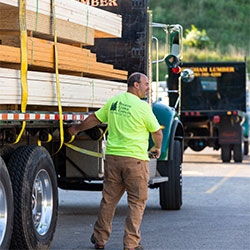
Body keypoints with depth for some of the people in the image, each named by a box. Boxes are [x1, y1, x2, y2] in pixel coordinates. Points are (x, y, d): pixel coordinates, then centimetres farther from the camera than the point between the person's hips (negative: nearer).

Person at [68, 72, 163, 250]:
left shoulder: (113, 101, 8)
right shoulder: (142, 106, -9)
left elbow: (94, 119, 18)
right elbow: (157, 132, 0)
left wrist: (77, 129, 35)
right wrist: (157, 148, 20)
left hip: (112, 156, 6)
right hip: (135, 159, -6)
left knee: (109, 199, 13)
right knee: (136, 202, 3)